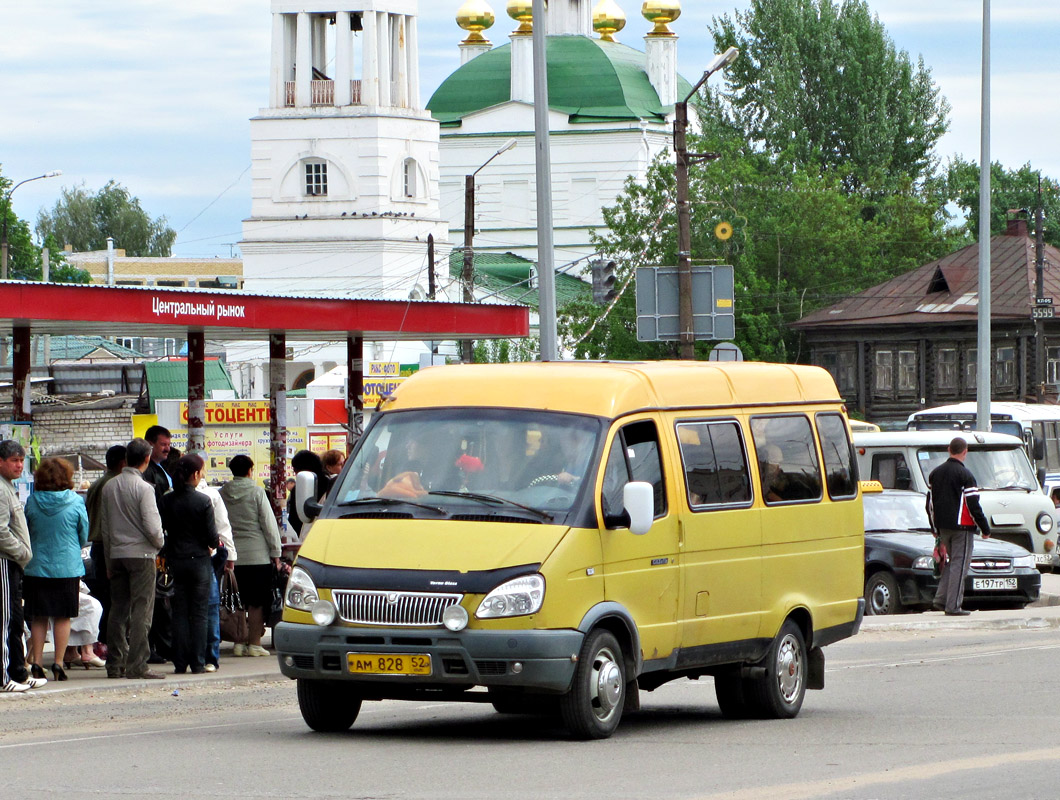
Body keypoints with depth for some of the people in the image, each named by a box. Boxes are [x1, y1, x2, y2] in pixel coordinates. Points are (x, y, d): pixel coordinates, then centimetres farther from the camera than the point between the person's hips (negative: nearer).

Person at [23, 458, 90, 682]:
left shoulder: (32, 502, -4)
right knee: (62, 617, 5)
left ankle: (36, 663, 6)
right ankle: (58, 664, 2)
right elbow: (84, 537, 3)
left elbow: (25, 534, 7)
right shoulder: (75, 502, -8)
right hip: (67, 568, -1)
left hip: (36, 568, 1)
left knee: (38, 617, 9)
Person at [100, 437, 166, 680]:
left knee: (118, 609, 10)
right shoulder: (143, 488, -12)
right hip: (141, 553, -6)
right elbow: (152, 527, -16)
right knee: (141, 609, -4)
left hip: (116, 554, 6)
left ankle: (115, 664, 10)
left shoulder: (109, 487, 8)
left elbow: (105, 526, 13)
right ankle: (136, 665, -7)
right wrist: (160, 542, 5)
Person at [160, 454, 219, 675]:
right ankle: (197, 663, 2)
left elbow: (163, 530, 4)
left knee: (179, 613, 8)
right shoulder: (203, 501, -11)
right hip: (199, 559, -3)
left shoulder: (167, 500, -1)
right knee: (199, 613, 3)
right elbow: (212, 536, -9)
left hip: (175, 560, 3)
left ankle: (180, 663, 6)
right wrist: (215, 545, 13)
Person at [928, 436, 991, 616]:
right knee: (960, 564, -3)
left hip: (943, 527, 7)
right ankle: (953, 605, -6)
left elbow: (930, 503, 15)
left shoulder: (935, 473, 9)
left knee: (951, 563, 19)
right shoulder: (965, 475, -12)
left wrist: (936, 528, 23)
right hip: (961, 527, -7)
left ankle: (940, 599, 10)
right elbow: (973, 506, -13)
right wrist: (985, 529, -4)